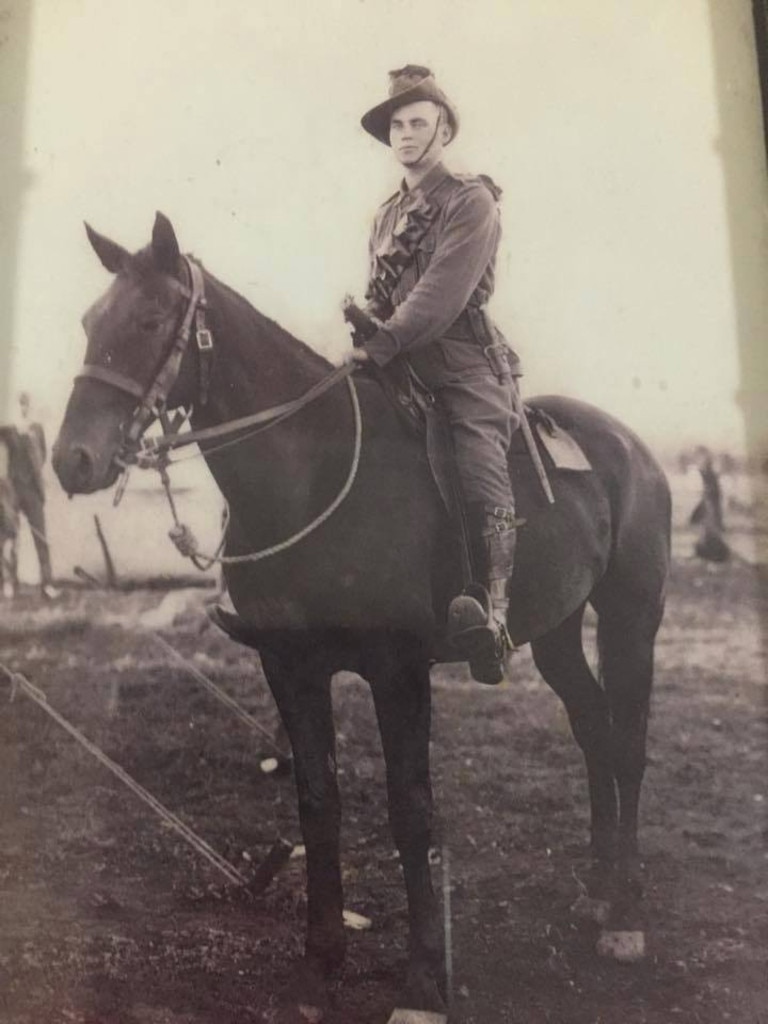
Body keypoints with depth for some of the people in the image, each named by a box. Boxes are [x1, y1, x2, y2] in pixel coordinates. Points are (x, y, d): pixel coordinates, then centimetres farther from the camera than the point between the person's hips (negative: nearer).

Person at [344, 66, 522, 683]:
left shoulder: (472, 200, -2)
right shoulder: (387, 216, 21)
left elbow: (442, 290, -16)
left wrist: (384, 344, -23)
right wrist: (364, 342, 3)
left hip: (465, 362, -7)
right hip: (401, 368, 8)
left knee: (481, 469, -24)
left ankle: (492, 611, -29)